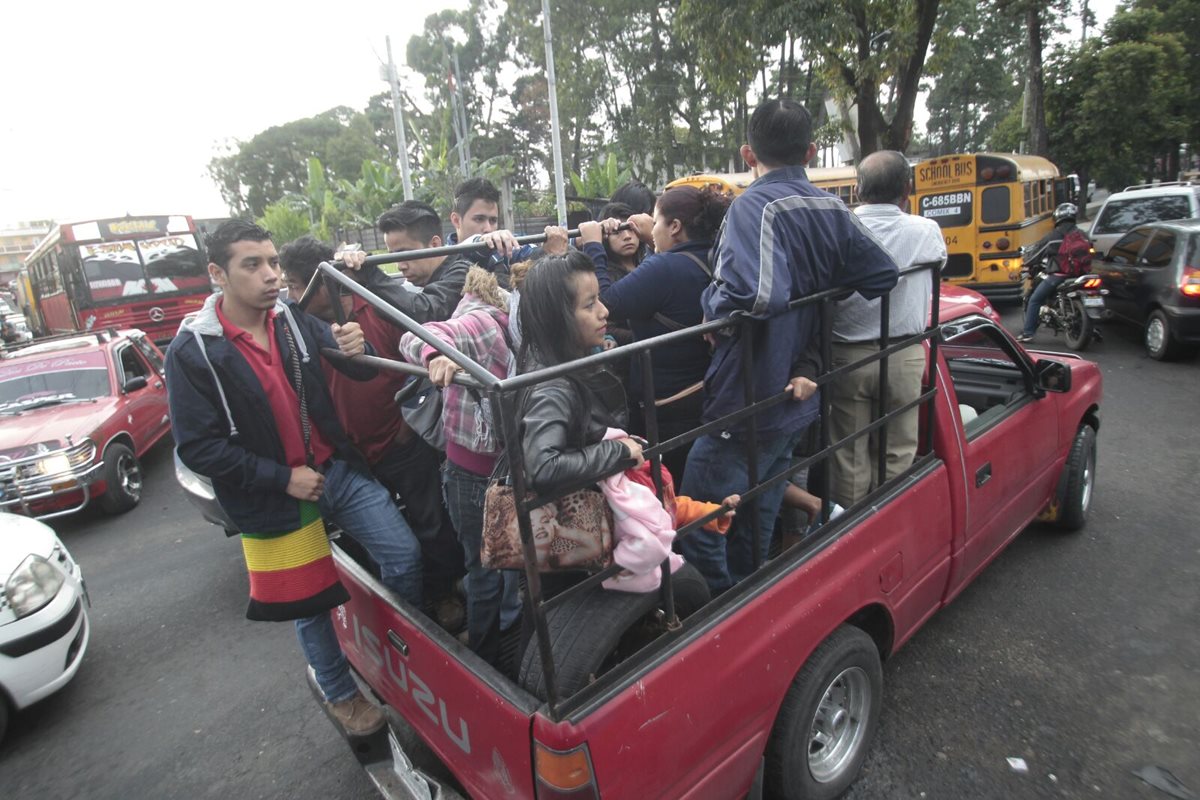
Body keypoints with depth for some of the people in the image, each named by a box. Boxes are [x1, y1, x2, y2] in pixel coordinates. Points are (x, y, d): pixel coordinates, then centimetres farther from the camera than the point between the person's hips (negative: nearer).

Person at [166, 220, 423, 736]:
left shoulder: (294, 320, -4)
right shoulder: (192, 351, -13)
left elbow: (362, 373, -2)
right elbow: (197, 447, -13)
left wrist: (356, 351, -26)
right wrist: (283, 478, -17)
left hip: (337, 470, 3)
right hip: (275, 499, -3)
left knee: (404, 555, 0)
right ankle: (340, 695, 39)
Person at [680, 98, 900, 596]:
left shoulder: (754, 205, -17)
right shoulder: (832, 210, 6)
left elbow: (758, 294, -34)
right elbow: (882, 275, 8)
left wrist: (711, 304, -13)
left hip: (747, 400, -8)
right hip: (797, 395, 8)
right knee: (756, 520, 21)